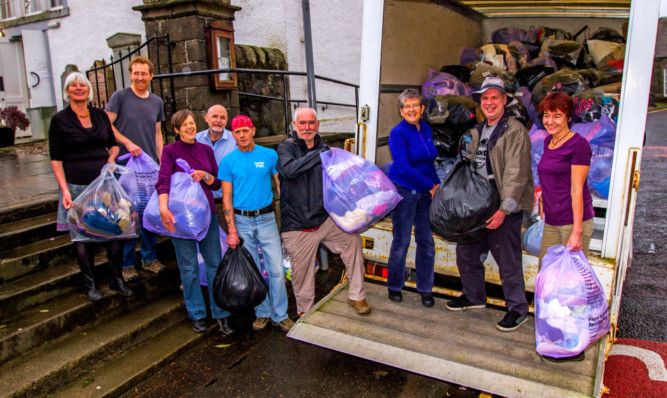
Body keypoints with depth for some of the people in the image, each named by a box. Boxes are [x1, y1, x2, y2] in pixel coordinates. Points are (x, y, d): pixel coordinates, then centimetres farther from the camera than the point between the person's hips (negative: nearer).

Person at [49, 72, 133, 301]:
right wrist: (64, 190, -11)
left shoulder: (101, 116, 10)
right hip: (77, 187, -3)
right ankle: (89, 284, 19)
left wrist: (111, 158, -1)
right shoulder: (59, 120, 0)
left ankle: (116, 279, 18)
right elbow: (56, 159, -2)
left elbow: (113, 144, 22)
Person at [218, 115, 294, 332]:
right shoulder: (228, 161, 0)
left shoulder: (270, 155, 1)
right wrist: (232, 230, -6)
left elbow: (281, 186, 6)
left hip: (266, 218, 0)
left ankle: (280, 315, 14)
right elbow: (227, 197, 0)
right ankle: (262, 313, 26)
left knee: (276, 269, -1)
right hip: (242, 220, 1)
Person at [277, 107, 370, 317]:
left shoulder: (324, 150, 9)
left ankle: (356, 296, 3)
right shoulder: (286, 148, -4)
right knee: (302, 272, 6)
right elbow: (290, 170, -26)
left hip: (324, 219, 4)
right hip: (297, 226, -3)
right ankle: (305, 311, 31)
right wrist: (319, 154, -25)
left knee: (353, 239, -13)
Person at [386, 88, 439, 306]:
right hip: (403, 191, -6)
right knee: (401, 241, 2)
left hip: (424, 193, 6)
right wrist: (430, 185, -14)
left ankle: (425, 289, 23)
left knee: (426, 241, 9)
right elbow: (403, 167, -17)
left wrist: (437, 184, 6)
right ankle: (394, 286, 21)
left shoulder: (427, 130, 10)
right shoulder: (398, 133, -11)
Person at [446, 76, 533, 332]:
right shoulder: (477, 132, 15)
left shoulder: (515, 131, -10)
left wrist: (503, 209, -23)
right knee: (466, 252, 15)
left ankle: (518, 309, 20)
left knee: (508, 260, 0)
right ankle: (474, 297, 36)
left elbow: (516, 175, -18)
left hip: (504, 209, -8)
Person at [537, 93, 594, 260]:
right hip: (551, 222, 7)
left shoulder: (578, 144, -10)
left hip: (573, 220, -7)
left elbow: (577, 189, -15)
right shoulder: (548, 141, 13)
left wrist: (577, 231, -17)